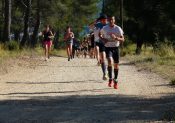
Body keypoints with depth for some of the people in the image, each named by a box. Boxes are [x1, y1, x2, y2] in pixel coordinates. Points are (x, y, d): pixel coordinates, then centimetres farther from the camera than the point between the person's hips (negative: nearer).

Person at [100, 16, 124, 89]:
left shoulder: (118, 29, -4)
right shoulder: (104, 28, -1)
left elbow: (122, 39, -5)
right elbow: (100, 34, 18)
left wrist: (116, 38, -24)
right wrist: (103, 39, -4)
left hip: (116, 47, 1)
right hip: (108, 48, -1)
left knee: (116, 65, 5)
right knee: (110, 61, -25)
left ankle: (115, 81, 21)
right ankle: (110, 79, -15)